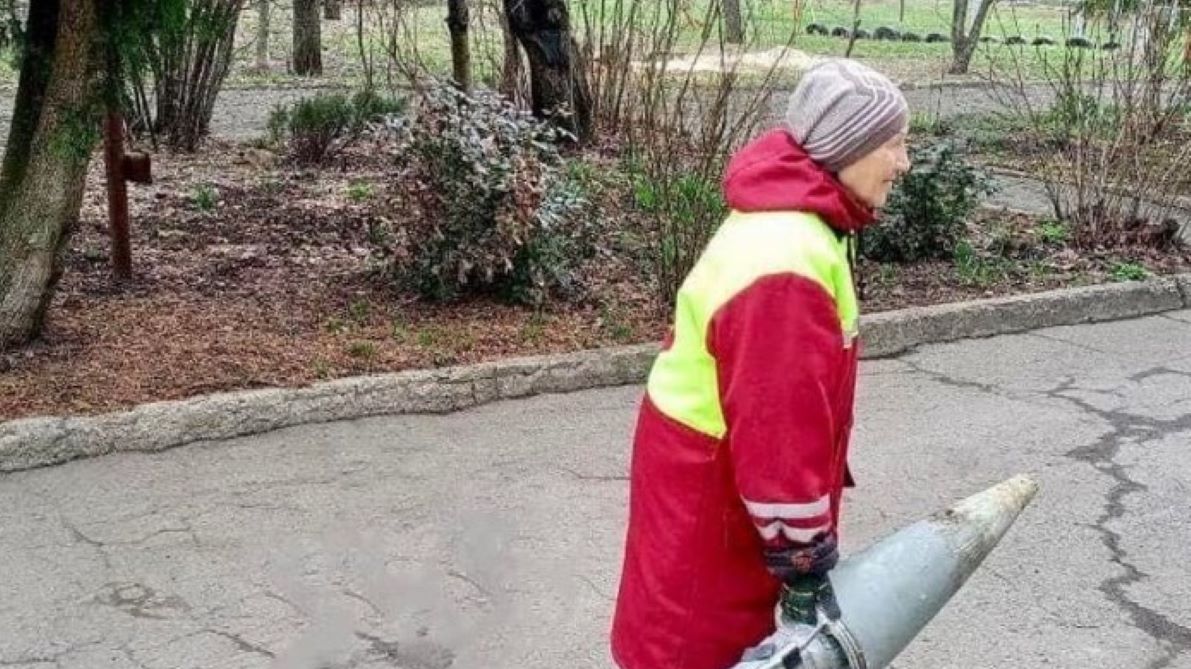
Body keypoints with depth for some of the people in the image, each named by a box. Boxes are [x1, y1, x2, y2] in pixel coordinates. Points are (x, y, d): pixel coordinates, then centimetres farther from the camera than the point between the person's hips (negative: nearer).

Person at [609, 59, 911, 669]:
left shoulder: (790, 222, 3)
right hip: (707, 488, -9)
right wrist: (806, 561, -21)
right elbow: (777, 428, -29)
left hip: (719, 469, 9)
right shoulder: (787, 261, -31)